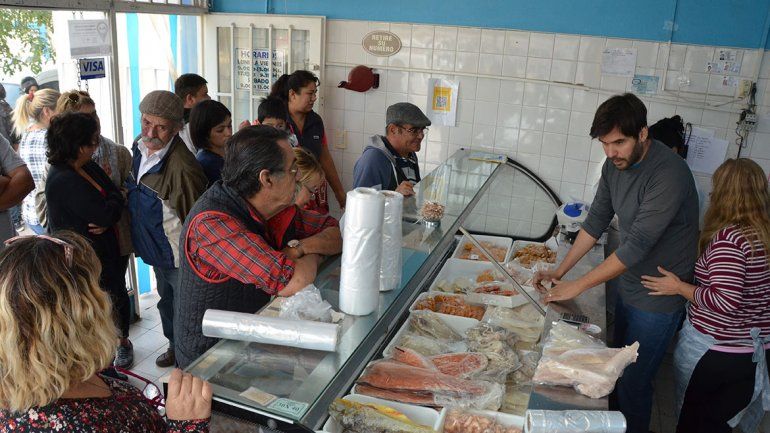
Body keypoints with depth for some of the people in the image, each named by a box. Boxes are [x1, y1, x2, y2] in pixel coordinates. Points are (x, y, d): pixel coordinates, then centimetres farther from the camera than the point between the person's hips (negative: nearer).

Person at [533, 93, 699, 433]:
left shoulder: (669, 174, -28)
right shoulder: (615, 164, -3)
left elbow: (637, 245, -28)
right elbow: (596, 221, 6)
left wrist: (578, 286, -22)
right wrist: (560, 271, 1)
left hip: (658, 298, -7)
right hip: (628, 285, 8)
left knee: (633, 384, 2)